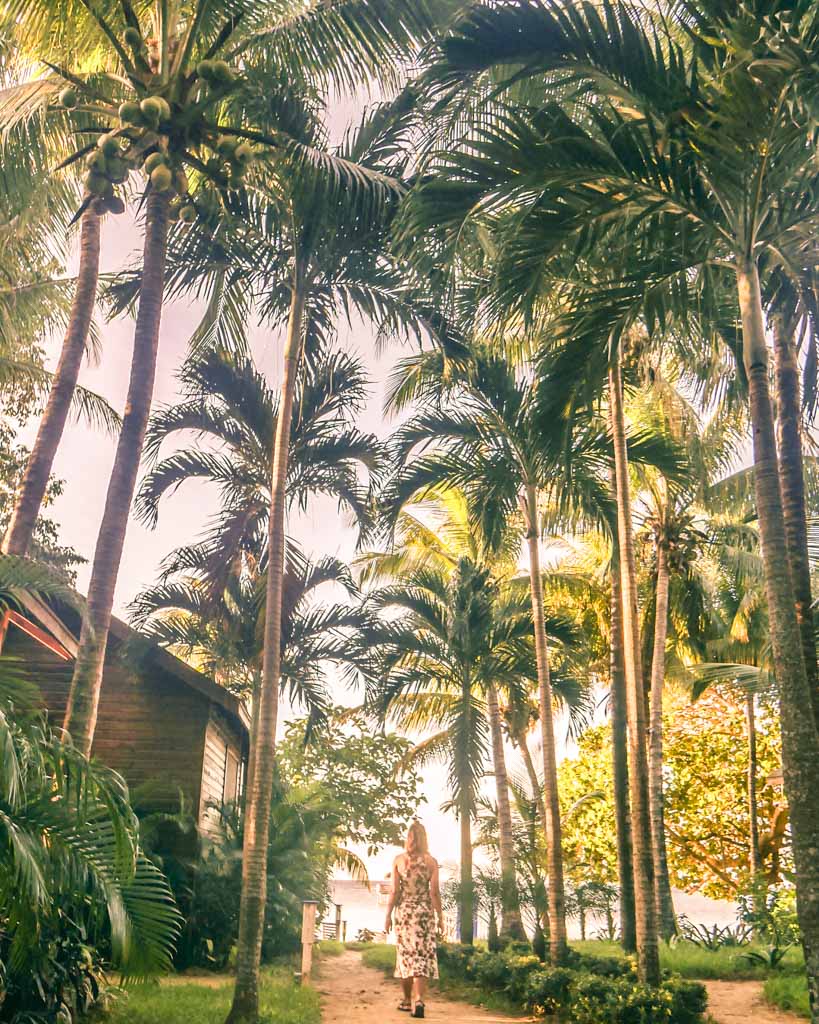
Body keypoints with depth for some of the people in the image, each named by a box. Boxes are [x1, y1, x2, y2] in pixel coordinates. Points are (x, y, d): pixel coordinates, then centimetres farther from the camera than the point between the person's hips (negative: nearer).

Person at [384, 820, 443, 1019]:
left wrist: (388, 915, 5)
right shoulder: (431, 861, -3)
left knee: (406, 954, 12)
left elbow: (394, 891, -2)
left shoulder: (399, 860, -1)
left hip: (403, 910, 1)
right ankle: (418, 999, -13)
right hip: (424, 911, -1)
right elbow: (435, 892, -3)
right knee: (423, 955, 1)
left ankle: (407, 1000, 20)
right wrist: (440, 917, 4)